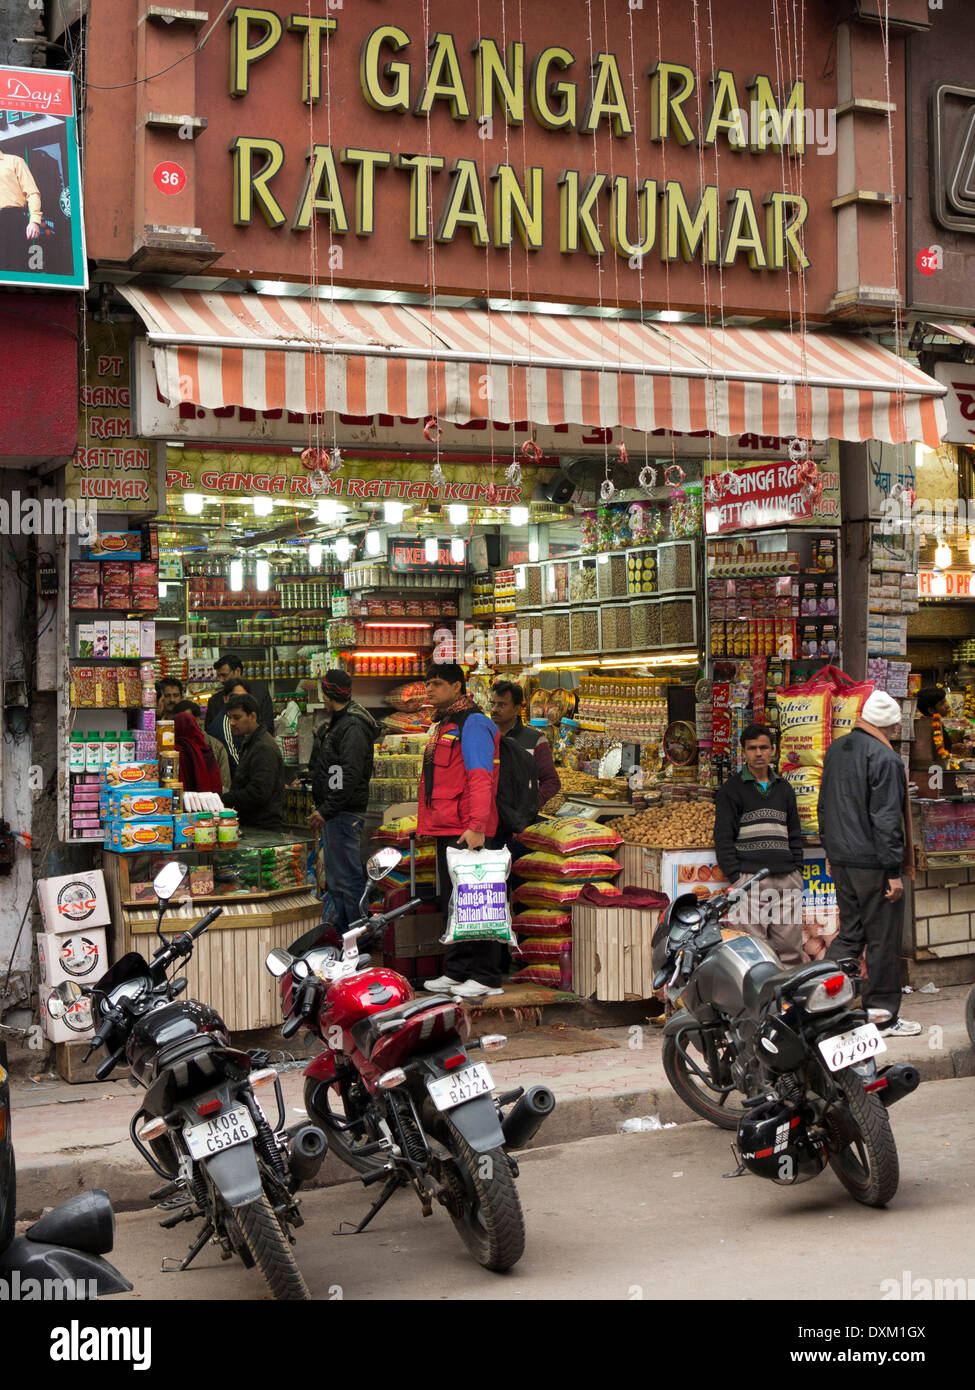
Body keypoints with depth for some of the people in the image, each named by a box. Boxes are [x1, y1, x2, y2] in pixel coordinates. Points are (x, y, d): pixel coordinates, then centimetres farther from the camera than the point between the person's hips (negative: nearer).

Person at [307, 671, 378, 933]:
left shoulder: (353, 727, -16)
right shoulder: (337, 723, 17)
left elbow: (350, 776, -23)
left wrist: (326, 811, -22)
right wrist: (322, 808, 16)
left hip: (344, 813, -11)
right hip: (335, 813, 11)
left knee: (348, 877, -8)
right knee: (337, 878, 16)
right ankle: (343, 934, 24)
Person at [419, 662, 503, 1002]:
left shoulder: (473, 724, -11)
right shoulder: (442, 726, 20)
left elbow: (480, 778, -21)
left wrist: (476, 826, -28)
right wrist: (429, 823, 22)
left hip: (469, 833, -10)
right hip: (446, 832, 10)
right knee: (452, 902, 14)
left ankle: (485, 976, -2)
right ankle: (456, 971, 21)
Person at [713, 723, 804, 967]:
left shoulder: (784, 789, 20)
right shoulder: (731, 790, 5)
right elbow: (723, 838, 0)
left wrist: (797, 872, 12)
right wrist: (735, 878, -8)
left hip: (786, 879, 5)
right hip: (750, 880, -4)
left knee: (791, 949, 2)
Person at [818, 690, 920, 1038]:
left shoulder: (835, 750, 12)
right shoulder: (884, 758, -15)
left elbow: (825, 806, 20)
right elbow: (886, 817, -18)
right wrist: (894, 871, -16)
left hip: (842, 861, 8)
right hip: (873, 863, -8)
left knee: (850, 933, 16)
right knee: (883, 938, 1)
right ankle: (882, 1016, 7)